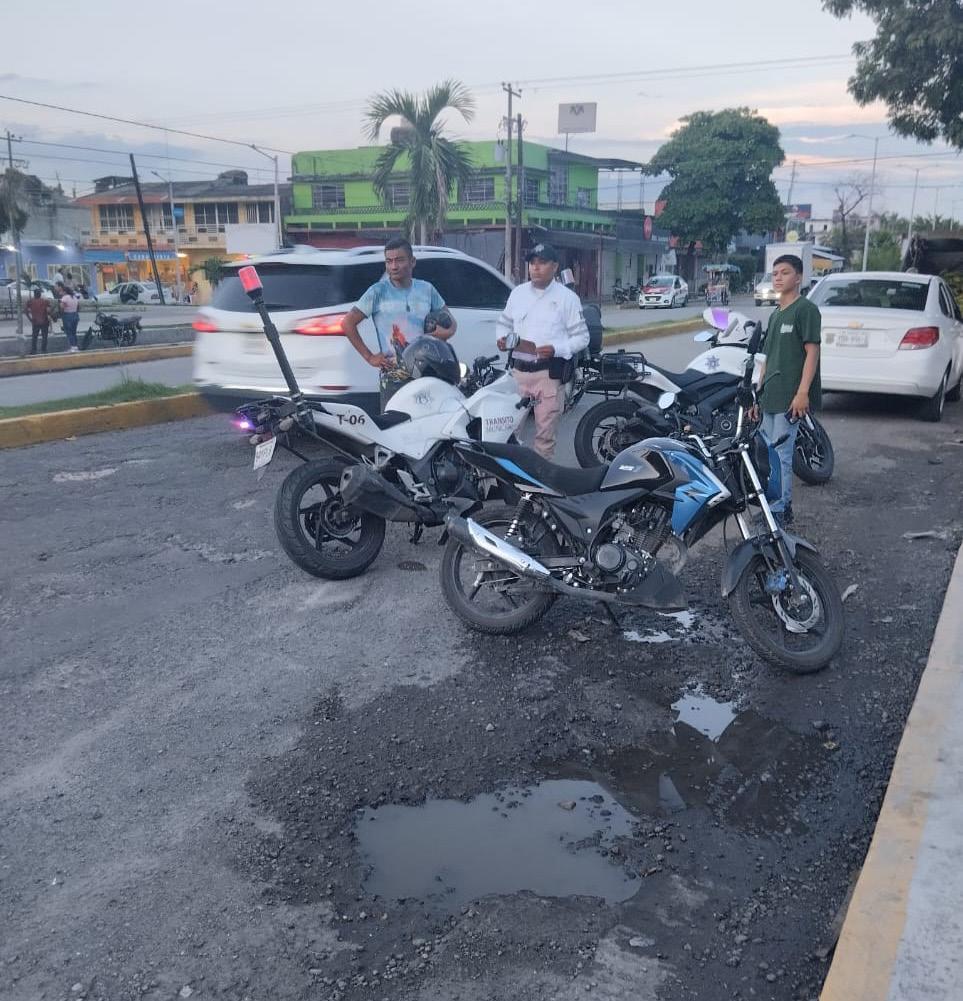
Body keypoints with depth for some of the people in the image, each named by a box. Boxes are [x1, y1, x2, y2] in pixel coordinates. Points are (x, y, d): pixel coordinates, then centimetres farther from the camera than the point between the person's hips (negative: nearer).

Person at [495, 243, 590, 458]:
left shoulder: (567, 297, -1)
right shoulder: (517, 293, 12)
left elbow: (581, 336, -1)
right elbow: (504, 323, 23)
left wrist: (556, 349, -17)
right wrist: (502, 337, 0)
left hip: (549, 373, -4)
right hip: (518, 370, 4)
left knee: (545, 432, -1)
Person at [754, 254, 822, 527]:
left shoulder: (805, 309, -6)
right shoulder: (775, 315, 20)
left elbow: (812, 351, -12)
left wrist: (803, 392, -20)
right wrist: (758, 393, 19)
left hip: (790, 398, -9)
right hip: (771, 397, 9)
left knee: (781, 455, -9)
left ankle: (779, 511, -4)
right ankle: (782, 506, 20)